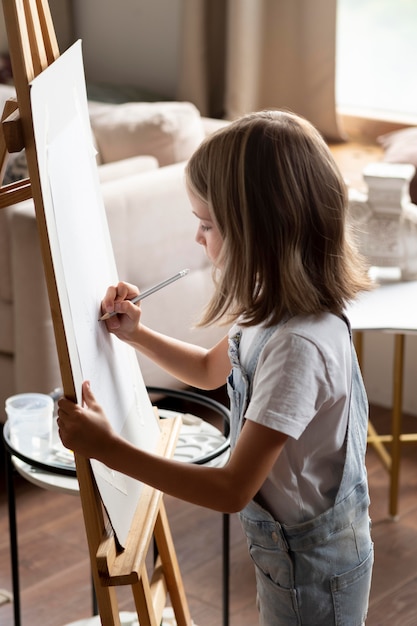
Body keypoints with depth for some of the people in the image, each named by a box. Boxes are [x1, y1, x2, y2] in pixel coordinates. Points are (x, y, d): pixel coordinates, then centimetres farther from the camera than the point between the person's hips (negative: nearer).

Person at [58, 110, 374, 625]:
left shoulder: (299, 345, -34)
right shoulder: (274, 306, -6)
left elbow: (232, 491, -31)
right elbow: (212, 370, 15)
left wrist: (108, 448, -30)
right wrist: (135, 334, 2)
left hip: (312, 568, -8)